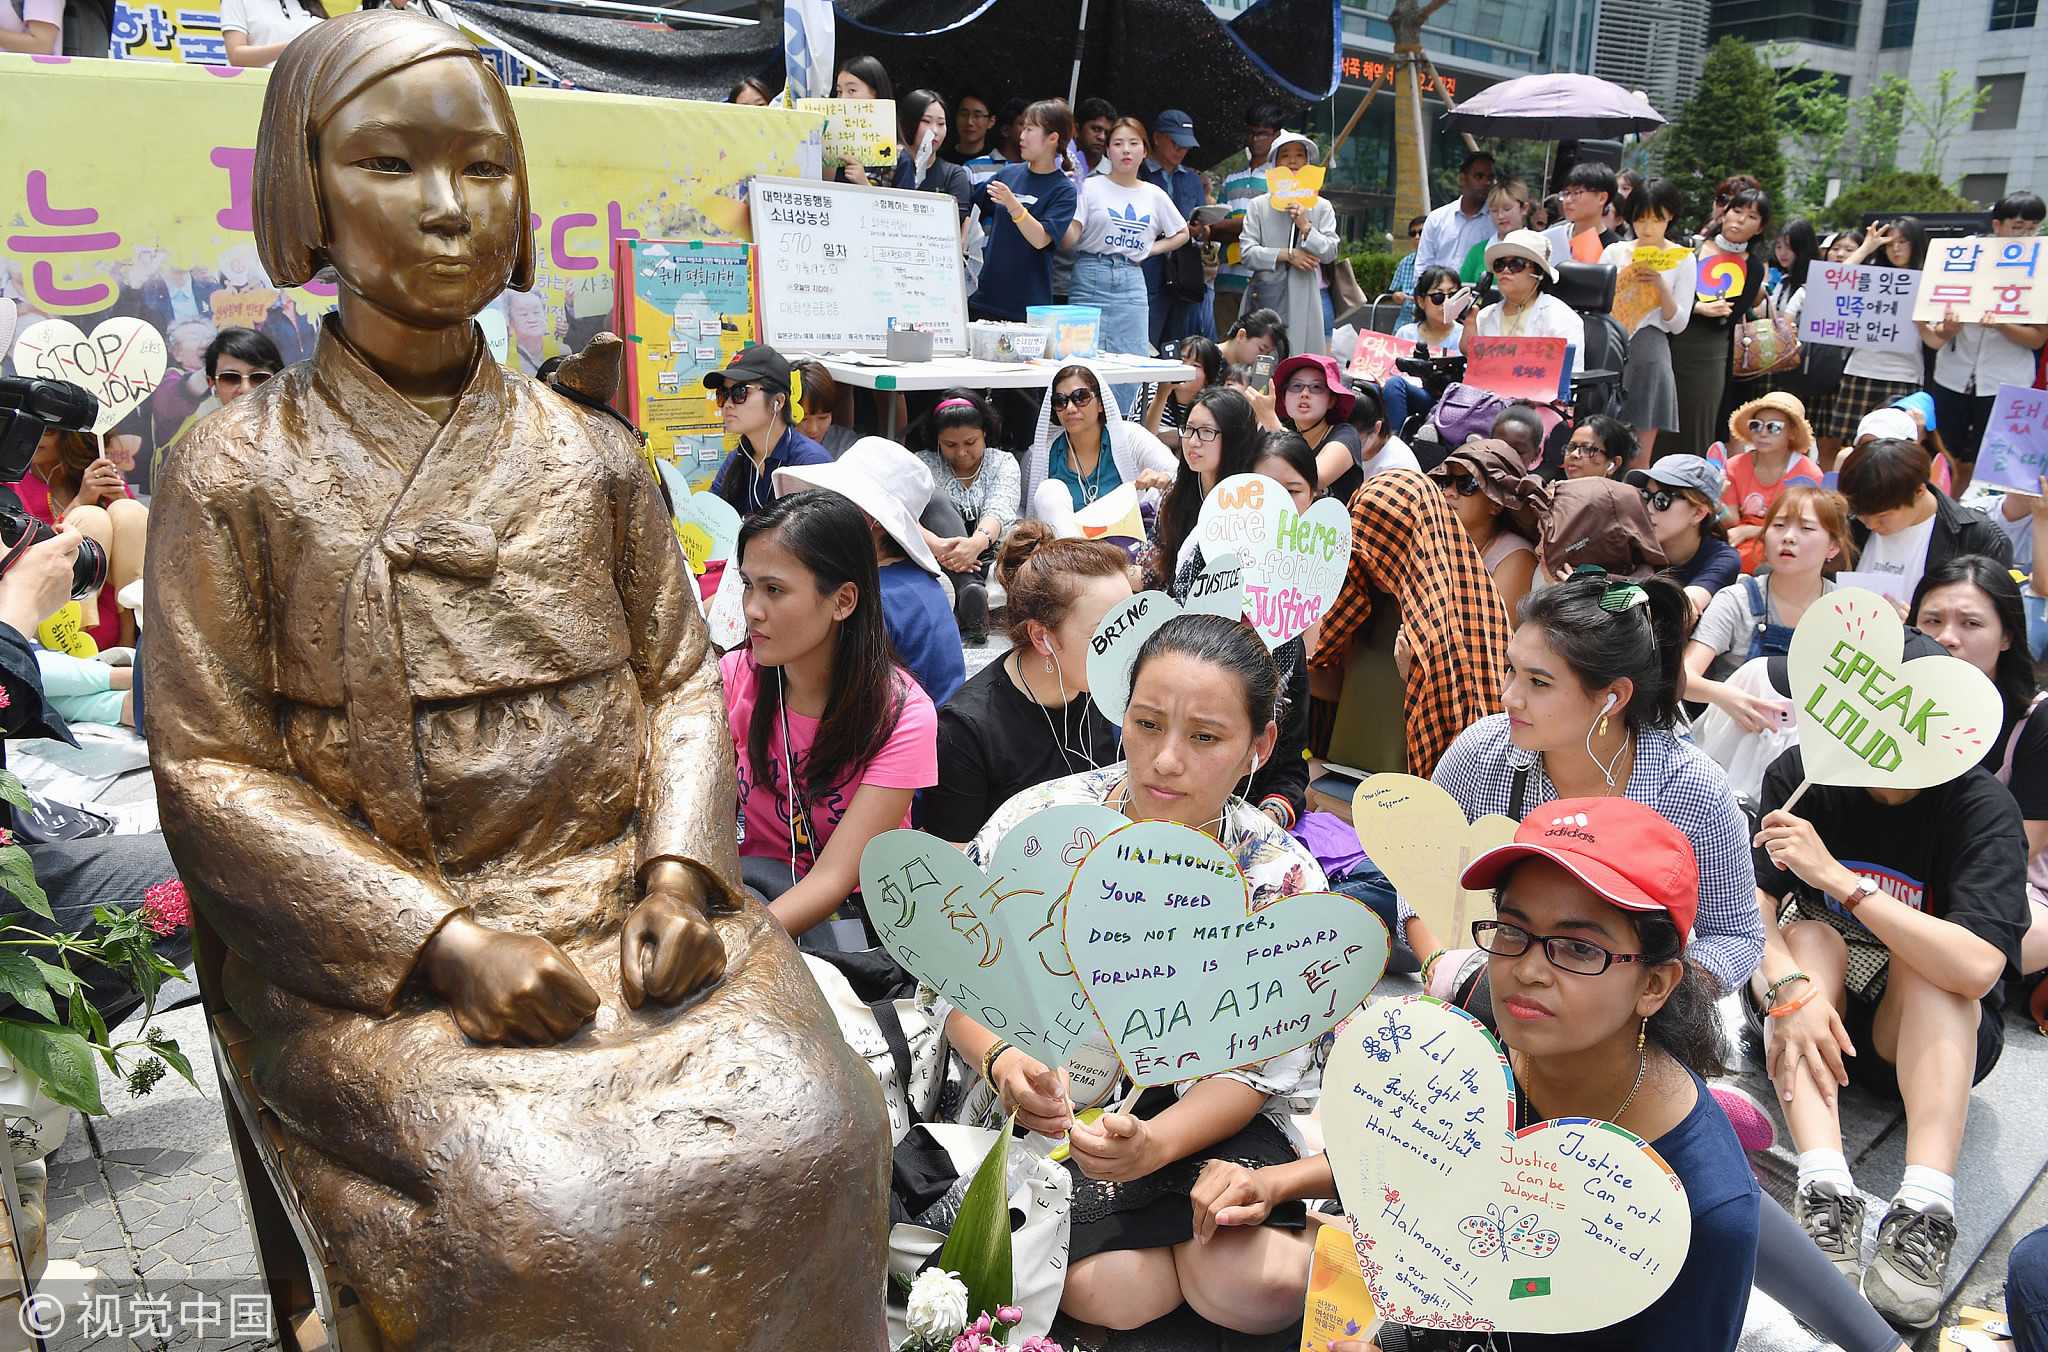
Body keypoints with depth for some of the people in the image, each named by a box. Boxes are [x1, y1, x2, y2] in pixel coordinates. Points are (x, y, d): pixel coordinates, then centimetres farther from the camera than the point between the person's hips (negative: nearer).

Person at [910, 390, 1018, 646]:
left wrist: (978, 542, -42)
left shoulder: (1003, 462, 3)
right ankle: (971, 589, -47)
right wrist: (935, 544, -40)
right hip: (942, 561, -1)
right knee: (935, 497, -28)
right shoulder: (924, 463, 2)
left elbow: (999, 510, -18)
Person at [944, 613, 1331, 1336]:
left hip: (1201, 1115, 1)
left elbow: (1254, 1069, -11)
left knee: (1265, 1290, -22)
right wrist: (1004, 1061, -28)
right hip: (1044, 1109, 0)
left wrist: (1156, 1143, -30)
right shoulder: (1039, 822, -12)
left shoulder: (1284, 882, -11)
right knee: (1105, 1289, -24)